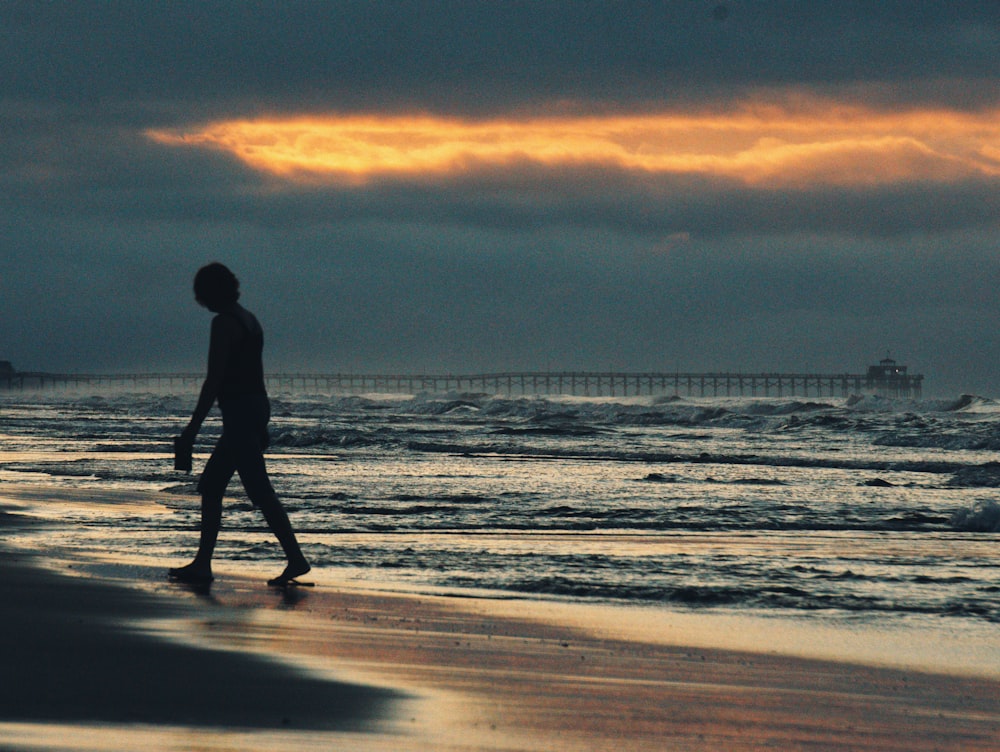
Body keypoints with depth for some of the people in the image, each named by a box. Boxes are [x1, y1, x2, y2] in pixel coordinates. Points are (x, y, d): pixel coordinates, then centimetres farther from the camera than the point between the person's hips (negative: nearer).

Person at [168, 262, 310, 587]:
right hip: (256, 408, 10)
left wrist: (192, 429, -17)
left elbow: (214, 379, -18)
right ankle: (202, 564, 13)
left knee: (259, 490, -11)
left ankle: (295, 558, -14)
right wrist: (260, 426, 28)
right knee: (210, 486, 13)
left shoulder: (225, 323, -13)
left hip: (239, 413, -10)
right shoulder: (248, 320, 17)